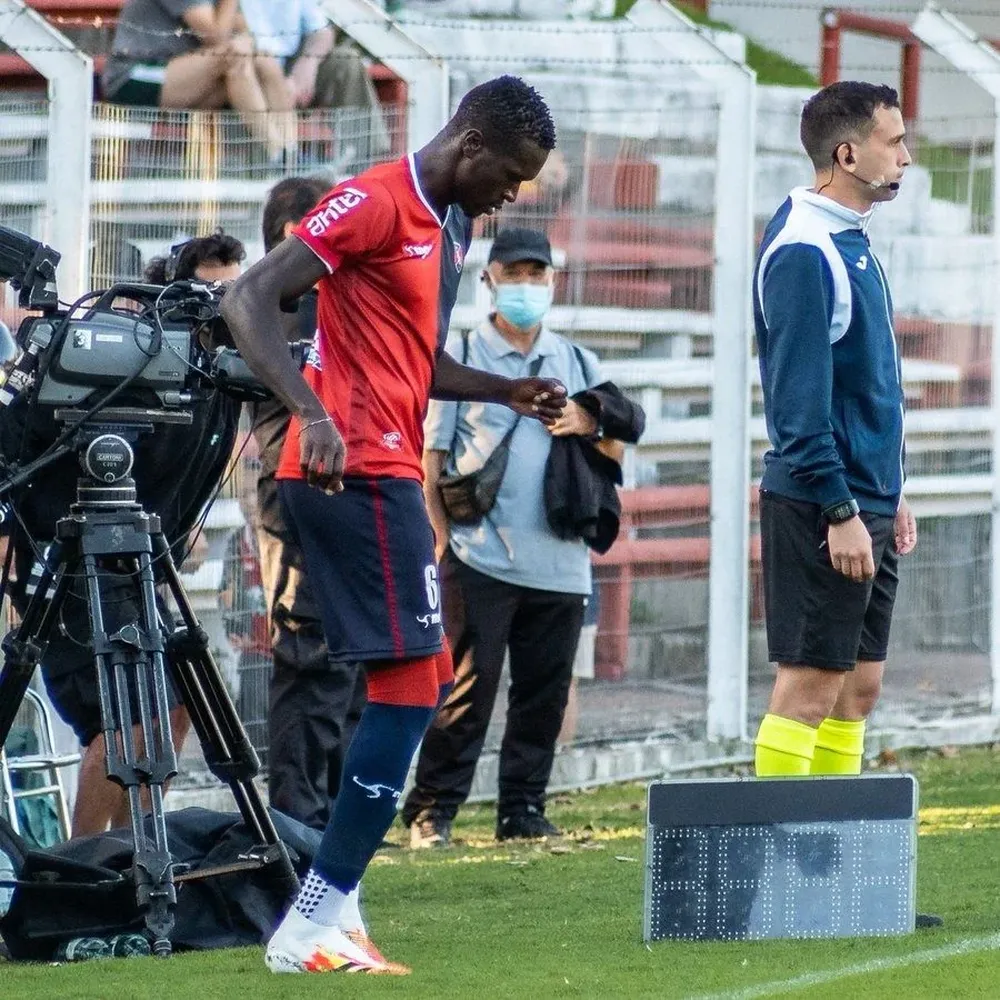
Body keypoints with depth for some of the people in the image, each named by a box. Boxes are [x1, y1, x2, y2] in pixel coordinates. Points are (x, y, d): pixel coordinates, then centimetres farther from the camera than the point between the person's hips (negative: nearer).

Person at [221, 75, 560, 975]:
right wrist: (312, 414, -31)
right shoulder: (376, 204, -12)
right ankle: (312, 927, -9)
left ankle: (334, 904, 15)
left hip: (387, 473, 10)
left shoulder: (439, 225, 18)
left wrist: (507, 392, 17)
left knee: (419, 682, 13)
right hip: (358, 472, -10)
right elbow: (249, 302, -20)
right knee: (410, 684, -10)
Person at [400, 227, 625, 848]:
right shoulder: (458, 357, 6)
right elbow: (431, 454, 3)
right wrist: (442, 539, -5)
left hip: (559, 560, 4)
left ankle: (523, 812, 13)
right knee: (465, 688, -8)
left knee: (545, 694, 5)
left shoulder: (579, 364, 16)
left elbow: (615, 457, 18)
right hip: (479, 559, -4)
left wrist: (591, 425, -4)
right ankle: (432, 809, -5)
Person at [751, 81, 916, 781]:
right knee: (809, 687, -8)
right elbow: (801, 400, -20)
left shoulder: (853, 243, 15)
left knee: (859, 688, 10)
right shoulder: (804, 251, -16)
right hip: (823, 510, -10)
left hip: (866, 506, 10)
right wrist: (840, 512, -22)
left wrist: (891, 498, 21)